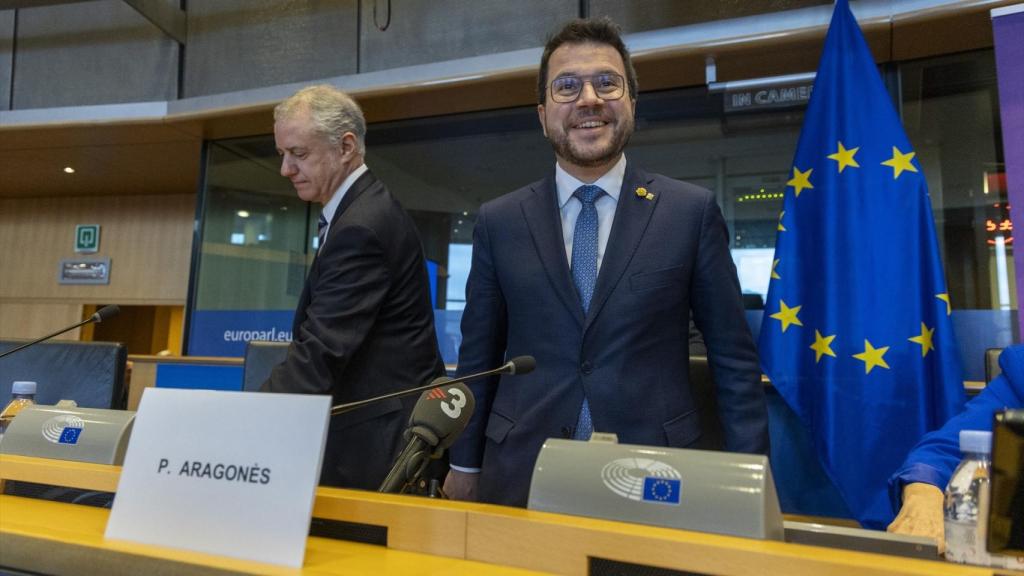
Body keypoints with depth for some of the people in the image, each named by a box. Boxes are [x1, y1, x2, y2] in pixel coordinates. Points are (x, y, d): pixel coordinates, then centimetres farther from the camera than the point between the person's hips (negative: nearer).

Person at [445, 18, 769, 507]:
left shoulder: (691, 210, -2)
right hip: (522, 479, 2)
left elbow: (733, 358, 1)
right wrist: (464, 465, 9)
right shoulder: (499, 222, 1)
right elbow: (478, 358, 6)